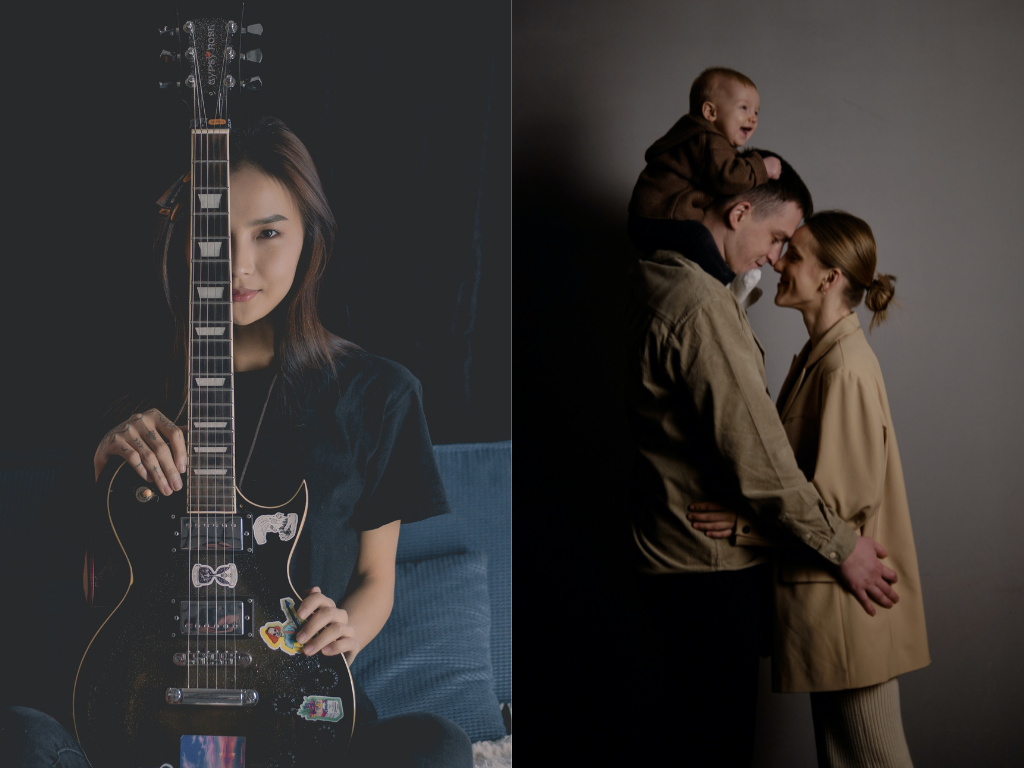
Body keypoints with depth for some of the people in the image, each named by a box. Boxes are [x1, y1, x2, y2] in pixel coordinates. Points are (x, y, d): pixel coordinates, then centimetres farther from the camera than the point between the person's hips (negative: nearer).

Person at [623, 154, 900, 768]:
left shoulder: (656, 280, 10)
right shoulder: (702, 306, -22)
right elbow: (756, 457, -24)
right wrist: (840, 545, -15)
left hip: (657, 556, 10)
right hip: (709, 565, -10)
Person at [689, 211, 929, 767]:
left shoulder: (845, 367, -19)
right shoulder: (818, 356, 12)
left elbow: (845, 497, -22)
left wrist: (748, 525, -22)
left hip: (846, 601, -10)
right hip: (821, 590, 10)